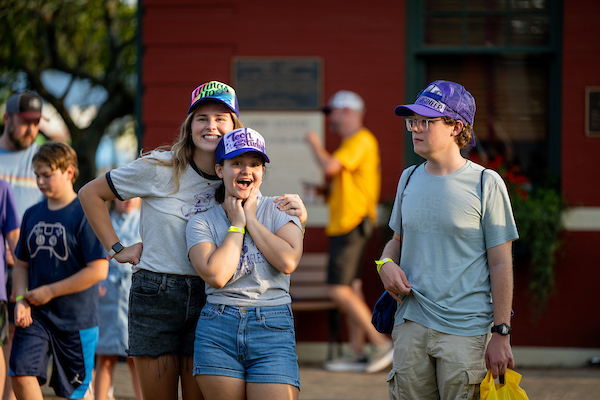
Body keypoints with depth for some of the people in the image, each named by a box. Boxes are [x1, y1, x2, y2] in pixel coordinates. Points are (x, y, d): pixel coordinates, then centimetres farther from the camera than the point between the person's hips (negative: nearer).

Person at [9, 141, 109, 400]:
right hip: (35, 316, 5)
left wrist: (50, 291, -14)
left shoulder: (85, 215, -10)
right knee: (21, 372, -12)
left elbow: (98, 270, -15)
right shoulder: (32, 215, 8)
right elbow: (21, 264, 17)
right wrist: (21, 299, -2)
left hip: (76, 319, -5)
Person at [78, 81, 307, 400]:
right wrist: (116, 249, 3)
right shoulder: (159, 169, -4)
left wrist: (297, 219, -10)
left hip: (208, 298, 2)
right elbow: (90, 194, 6)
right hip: (155, 294, -2)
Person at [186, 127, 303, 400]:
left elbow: (288, 262, -10)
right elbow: (216, 275, -11)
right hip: (218, 329, 1)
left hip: (273, 329, -1)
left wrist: (251, 219, -2)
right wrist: (236, 224, -2)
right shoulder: (202, 222, 6)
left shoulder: (280, 209, 8)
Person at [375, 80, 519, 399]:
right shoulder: (409, 179, 12)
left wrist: (501, 335, -8)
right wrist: (386, 263, 2)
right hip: (411, 324, 5)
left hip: (466, 329, -5)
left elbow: (501, 264, -4)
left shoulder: (486, 184, -3)